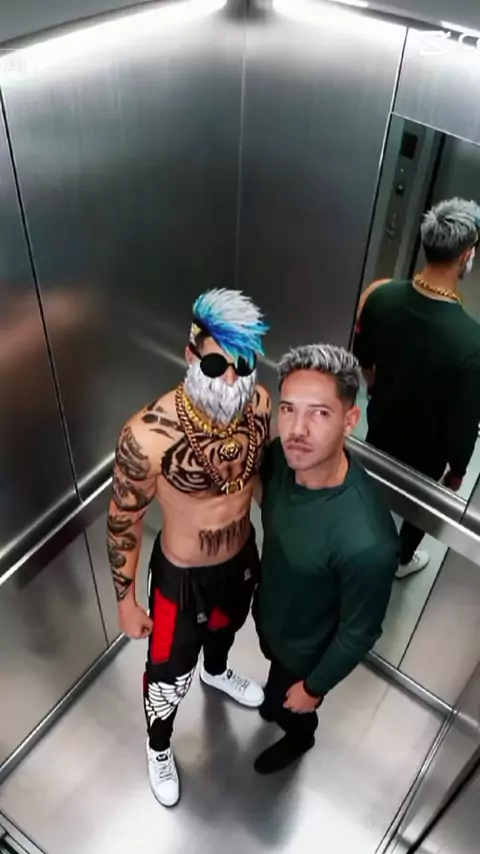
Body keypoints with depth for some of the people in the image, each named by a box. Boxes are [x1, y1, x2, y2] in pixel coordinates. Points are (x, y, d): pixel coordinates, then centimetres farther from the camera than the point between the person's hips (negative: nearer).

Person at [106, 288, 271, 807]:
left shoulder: (257, 402, -20)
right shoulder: (149, 436, -36)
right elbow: (123, 521, -19)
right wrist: (126, 600, -8)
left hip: (242, 557, 5)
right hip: (182, 575, -4)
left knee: (225, 627, 36)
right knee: (168, 676, 21)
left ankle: (216, 673, 73)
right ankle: (158, 749, 55)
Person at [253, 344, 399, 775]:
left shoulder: (367, 541, -44)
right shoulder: (283, 456, -26)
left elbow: (359, 634, -26)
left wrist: (314, 687, -11)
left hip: (307, 650, -4)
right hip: (268, 613, 5)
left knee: (291, 709, 29)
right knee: (275, 673, 37)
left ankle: (299, 736, 62)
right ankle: (277, 701, 69)